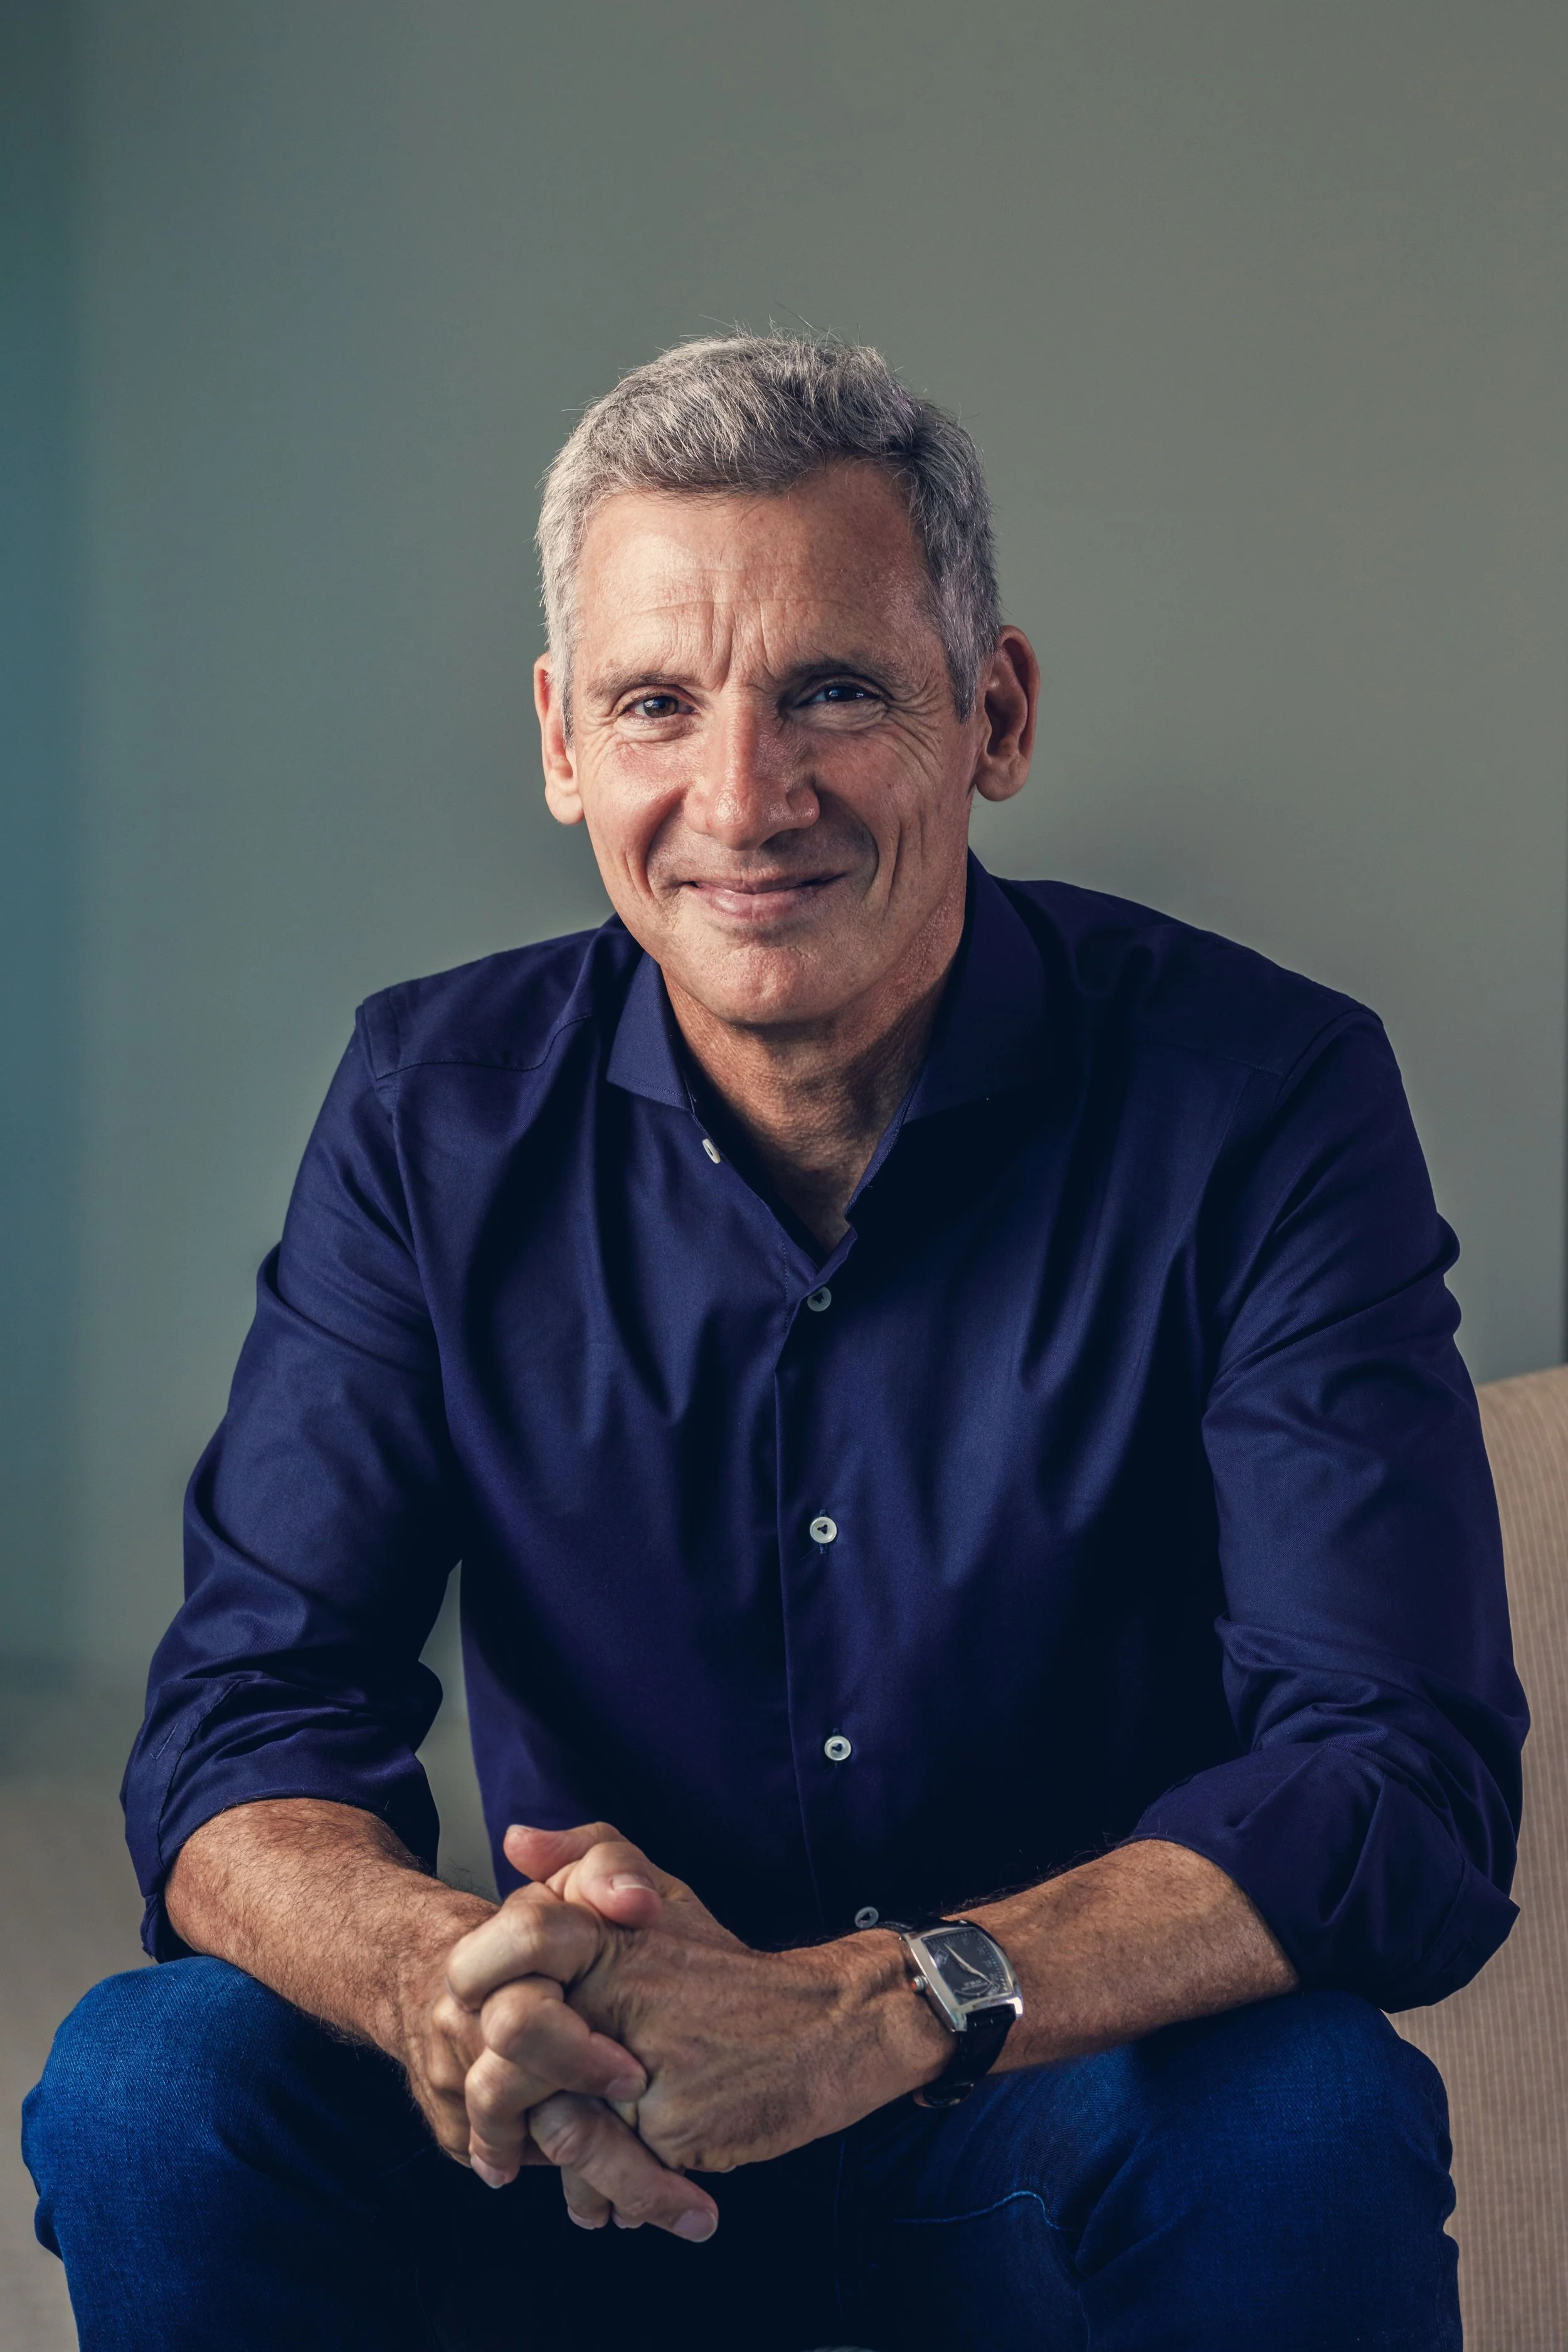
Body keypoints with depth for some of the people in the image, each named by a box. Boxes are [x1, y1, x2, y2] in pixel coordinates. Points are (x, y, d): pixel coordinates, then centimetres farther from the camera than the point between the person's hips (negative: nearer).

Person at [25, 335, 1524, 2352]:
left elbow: (1407, 1784, -20)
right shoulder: (439, 1110, -4)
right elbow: (243, 1729, -8)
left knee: (1307, 2125, -33)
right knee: (149, 2093, -23)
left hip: (1074, 2137, -2)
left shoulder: (1268, 1104, -12)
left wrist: (868, 2014, -36)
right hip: (586, 2151, 2)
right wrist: (438, 1978, -33)